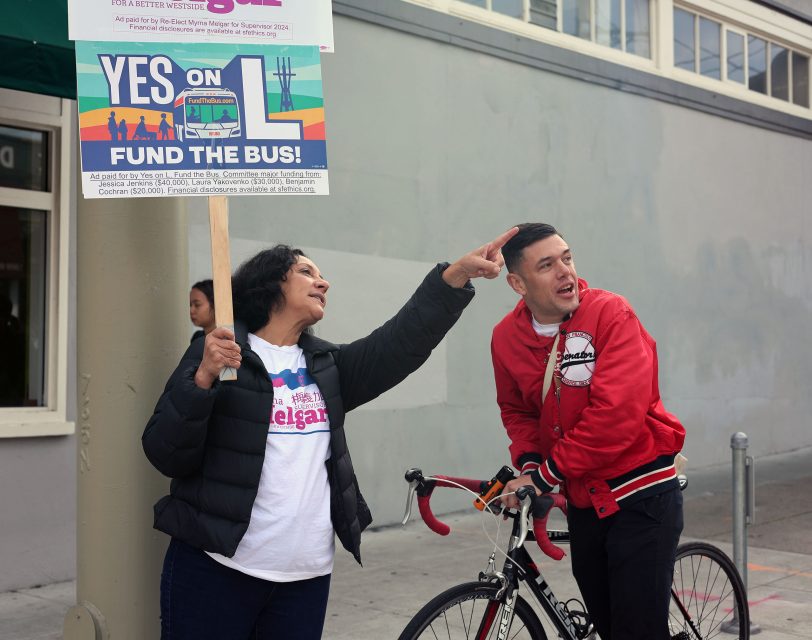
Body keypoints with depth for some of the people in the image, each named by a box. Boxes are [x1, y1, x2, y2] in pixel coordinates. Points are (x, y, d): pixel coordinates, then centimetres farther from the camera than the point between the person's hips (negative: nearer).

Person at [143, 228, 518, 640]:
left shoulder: (327, 365, 15)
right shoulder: (217, 354, -1)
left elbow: (401, 342, 2)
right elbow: (167, 456, -7)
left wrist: (456, 274, -9)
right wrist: (203, 380, -22)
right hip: (215, 570, -5)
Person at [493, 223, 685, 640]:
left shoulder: (611, 314, -18)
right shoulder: (506, 337, -3)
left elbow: (616, 413, -26)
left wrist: (548, 474, -21)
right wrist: (528, 463, -7)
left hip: (640, 495, -5)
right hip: (583, 501, 5)